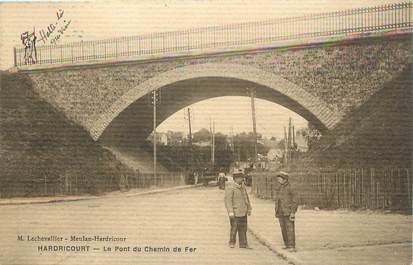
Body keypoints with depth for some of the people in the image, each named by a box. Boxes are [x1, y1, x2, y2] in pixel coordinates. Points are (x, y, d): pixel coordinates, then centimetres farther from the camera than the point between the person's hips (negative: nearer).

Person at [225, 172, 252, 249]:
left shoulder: (243, 186, 11)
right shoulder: (230, 188, -11)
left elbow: (246, 198, 19)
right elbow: (228, 200, -16)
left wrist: (249, 209, 17)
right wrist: (230, 212, -22)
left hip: (243, 212, 7)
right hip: (235, 212, -7)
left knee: (243, 228, 8)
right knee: (234, 228, 0)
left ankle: (243, 244, 15)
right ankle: (232, 243, 18)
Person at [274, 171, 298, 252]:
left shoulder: (290, 188, -9)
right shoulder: (279, 189, 13)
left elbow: (295, 201, -10)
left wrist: (292, 212, -15)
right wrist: (277, 212, 15)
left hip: (288, 213, -7)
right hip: (281, 213, 7)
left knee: (290, 229, -8)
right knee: (283, 230, 10)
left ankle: (292, 246, -8)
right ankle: (287, 245, 18)